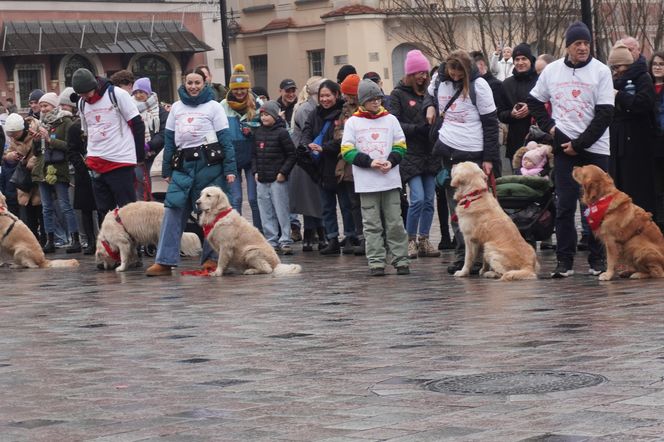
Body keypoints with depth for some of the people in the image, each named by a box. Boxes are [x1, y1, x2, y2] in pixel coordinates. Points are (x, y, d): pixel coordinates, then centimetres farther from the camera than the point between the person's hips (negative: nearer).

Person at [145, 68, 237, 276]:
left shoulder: (214, 107, 2)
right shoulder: (176, 107, 14)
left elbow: (225, 139, -3)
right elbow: (169, 139, 16)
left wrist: (230, 169, -10)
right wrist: (167, 170, 11)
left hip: (209, 164, -3)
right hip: (182, 165, 3)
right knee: (173, 211, -5)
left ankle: (210, 257, 10)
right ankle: (164, 261, -7)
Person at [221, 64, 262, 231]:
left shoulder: (258, 105, 1)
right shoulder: (223, 106, 2)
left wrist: (252, 130, -9)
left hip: (252, 158, -1)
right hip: (232, 159, 1)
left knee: (254, 199, 1)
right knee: (235, 199, 0)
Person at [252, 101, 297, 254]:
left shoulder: (281, 132, -8)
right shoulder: (258, 132, 10)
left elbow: (291, 155, -8)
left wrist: (283, 172, -12)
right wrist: (255, 171, 8)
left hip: (278, 179, -6)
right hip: (262, 180, 6)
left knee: (282, 211, -4)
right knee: (266, 213, 8)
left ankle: (285, 241, -1)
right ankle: (271, 241, 13)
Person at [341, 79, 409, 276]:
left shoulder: (390, 119, 8)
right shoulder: (352, 122, 3)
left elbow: (400, 146, 9)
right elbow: (347, 151, -1)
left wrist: (391, 161, -10)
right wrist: (370, 162, -13)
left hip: (390, 180, 1)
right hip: (366, 183, -1)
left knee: (395, 222, 2)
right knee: (372, 225, 1)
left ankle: (401, 260, 6)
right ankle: (376, 262, 4)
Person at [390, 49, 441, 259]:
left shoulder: (427, 93, 13)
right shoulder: (398, 94, 0)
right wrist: (417, 128, -19)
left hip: (429, 153, 5)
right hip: (410, 154, -5)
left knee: (429, 200, 5)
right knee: (418, 199, -13)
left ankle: (424, 241, 13)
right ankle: (411, 240, 2)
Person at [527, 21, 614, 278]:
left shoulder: (601, 71, -4)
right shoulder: (551, 71, 5)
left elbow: (605, 114, -8)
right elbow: (534, 102, 19)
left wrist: (579, 144, -11)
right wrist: (549, 126, 3)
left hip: (595, 148, -2)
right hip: (563, 147, 2)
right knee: (564, 204, -1)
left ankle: (597, 259, 10)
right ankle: (565, 260, 3)